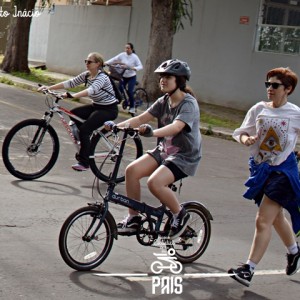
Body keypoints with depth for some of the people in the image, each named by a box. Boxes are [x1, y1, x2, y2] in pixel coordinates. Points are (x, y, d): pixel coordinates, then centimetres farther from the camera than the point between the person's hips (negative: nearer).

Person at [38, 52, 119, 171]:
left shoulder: (102, 77, -21)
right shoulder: (86, 75, 3)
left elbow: (91, 90, -39)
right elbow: (70, 83, -3)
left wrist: (72, 95, -53)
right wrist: (49, 88, -13)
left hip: (109, 109, -8)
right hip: (96, 106, 8)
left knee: (84, 129, -20)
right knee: (74, 113, -8)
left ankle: (84, 163, -11)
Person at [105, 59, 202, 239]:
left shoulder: (189, 104, -16)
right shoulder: (164, 101, 7)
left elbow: (175, 127, -34)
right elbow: (141, 119, -1)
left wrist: (152, 132, -51)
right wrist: (117, 125, -17)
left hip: (185, 156, -7)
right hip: (164, 150, 7)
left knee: (154, 182, -28)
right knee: (132, 170, -13)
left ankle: (180, 214, -3)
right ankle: (134, 219, 0)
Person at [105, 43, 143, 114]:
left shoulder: (134, 57, -12)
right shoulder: (122, 55, -6)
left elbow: (140, 66, -18)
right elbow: (114, 59, -16)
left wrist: (134, 68, -38)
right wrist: (106, 63, -30)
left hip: (132, 77, -3)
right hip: (123, 76, 3)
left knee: (130, 92, -12)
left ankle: (132, 107, 4)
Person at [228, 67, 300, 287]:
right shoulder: (259, 109, 1)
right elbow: (243, 132, 7)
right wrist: (246, 139, -13)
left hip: (282, 171, -5)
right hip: (260, 168, 5)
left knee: (263, 221, -12)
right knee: (276, 217, 22)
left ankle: (249, 269, -6)